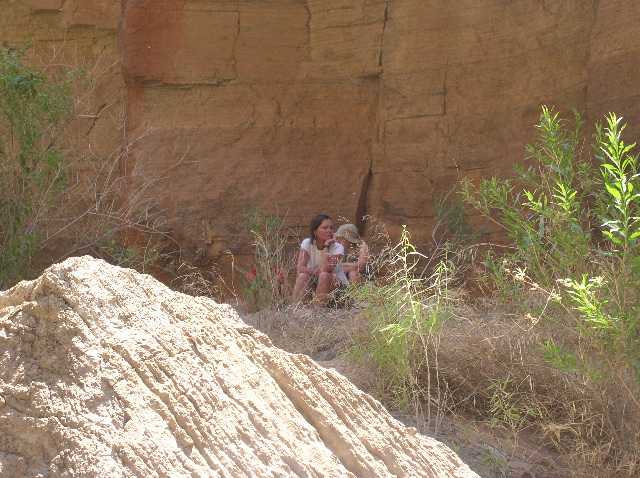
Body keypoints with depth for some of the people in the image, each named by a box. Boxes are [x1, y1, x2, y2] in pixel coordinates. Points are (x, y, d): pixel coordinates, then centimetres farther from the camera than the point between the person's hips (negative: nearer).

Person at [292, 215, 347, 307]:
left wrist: (326, 245, -26)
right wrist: (319, 271, -28)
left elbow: (325, 269, -31)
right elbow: (301, 269, -19)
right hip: (316, 283, 2)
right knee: (303, 276, -28)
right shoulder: (307, 243, -8)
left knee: (324, 276, -33)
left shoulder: (338, 248, -15)